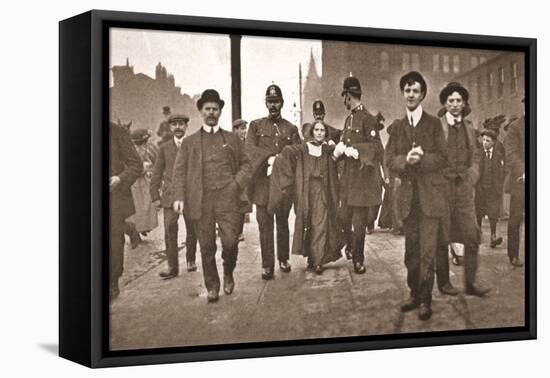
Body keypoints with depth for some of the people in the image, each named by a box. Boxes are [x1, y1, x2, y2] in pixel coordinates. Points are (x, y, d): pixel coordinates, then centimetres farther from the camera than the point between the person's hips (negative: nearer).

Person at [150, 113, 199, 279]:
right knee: (170, 231, -7)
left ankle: (190, 260, 25)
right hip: (170, 196, 0)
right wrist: (155, 196, 4)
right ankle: (172, 267, -3)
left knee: (192, 231, 6)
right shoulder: (164, 147, 10)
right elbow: (157, 174, 10)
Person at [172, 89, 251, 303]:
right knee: (207, 247, 2)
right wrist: (179, 197, -6)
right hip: (201, 201, 0)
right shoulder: (189, 142, 12)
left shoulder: (232, 139, 16)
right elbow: (179, 171, 7)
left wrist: (237, 184, -3)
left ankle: (228, 274, 19)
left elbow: (245, 165, 16)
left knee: (230, 241, -10)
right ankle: (212, 287, 16)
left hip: (227, 199, 0)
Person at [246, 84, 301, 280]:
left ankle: (283, 259, 24)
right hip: (262, 183, -1)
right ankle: (267, 265, 0)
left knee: (283, 222, 9)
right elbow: (249, 150, -4)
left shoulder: (291, 129, 12)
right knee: (265, 225, -3)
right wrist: (270, 158, -16)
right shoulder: (256, 125, 8)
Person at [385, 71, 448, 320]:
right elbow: (390, 161, 4)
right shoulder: (397, 127, 12)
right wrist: (406, 160, -17)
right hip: (407, 195, 3)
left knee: (427, 252, -6)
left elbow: (442, 159, -3)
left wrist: (420, 159, -19)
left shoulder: (434, 124, 4)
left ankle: (425, 301, 1)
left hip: (430, 195, -3)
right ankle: (415, 294, 21)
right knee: (411, 251, 9)